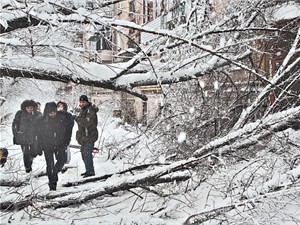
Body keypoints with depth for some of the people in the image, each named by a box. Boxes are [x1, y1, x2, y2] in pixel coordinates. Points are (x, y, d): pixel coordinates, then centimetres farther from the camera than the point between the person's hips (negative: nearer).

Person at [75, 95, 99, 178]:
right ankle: (88, 170, 28)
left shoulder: (91, 111, -15)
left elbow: (87, 122, -27)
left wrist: (77, 119, -15)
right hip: (83, 137, 10)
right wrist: (79, 135, 22)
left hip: (89, 137, -10)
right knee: (84, 154, 17)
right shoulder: (82, 111, 16)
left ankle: (91, 171, -5)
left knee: (87, 154, -12)